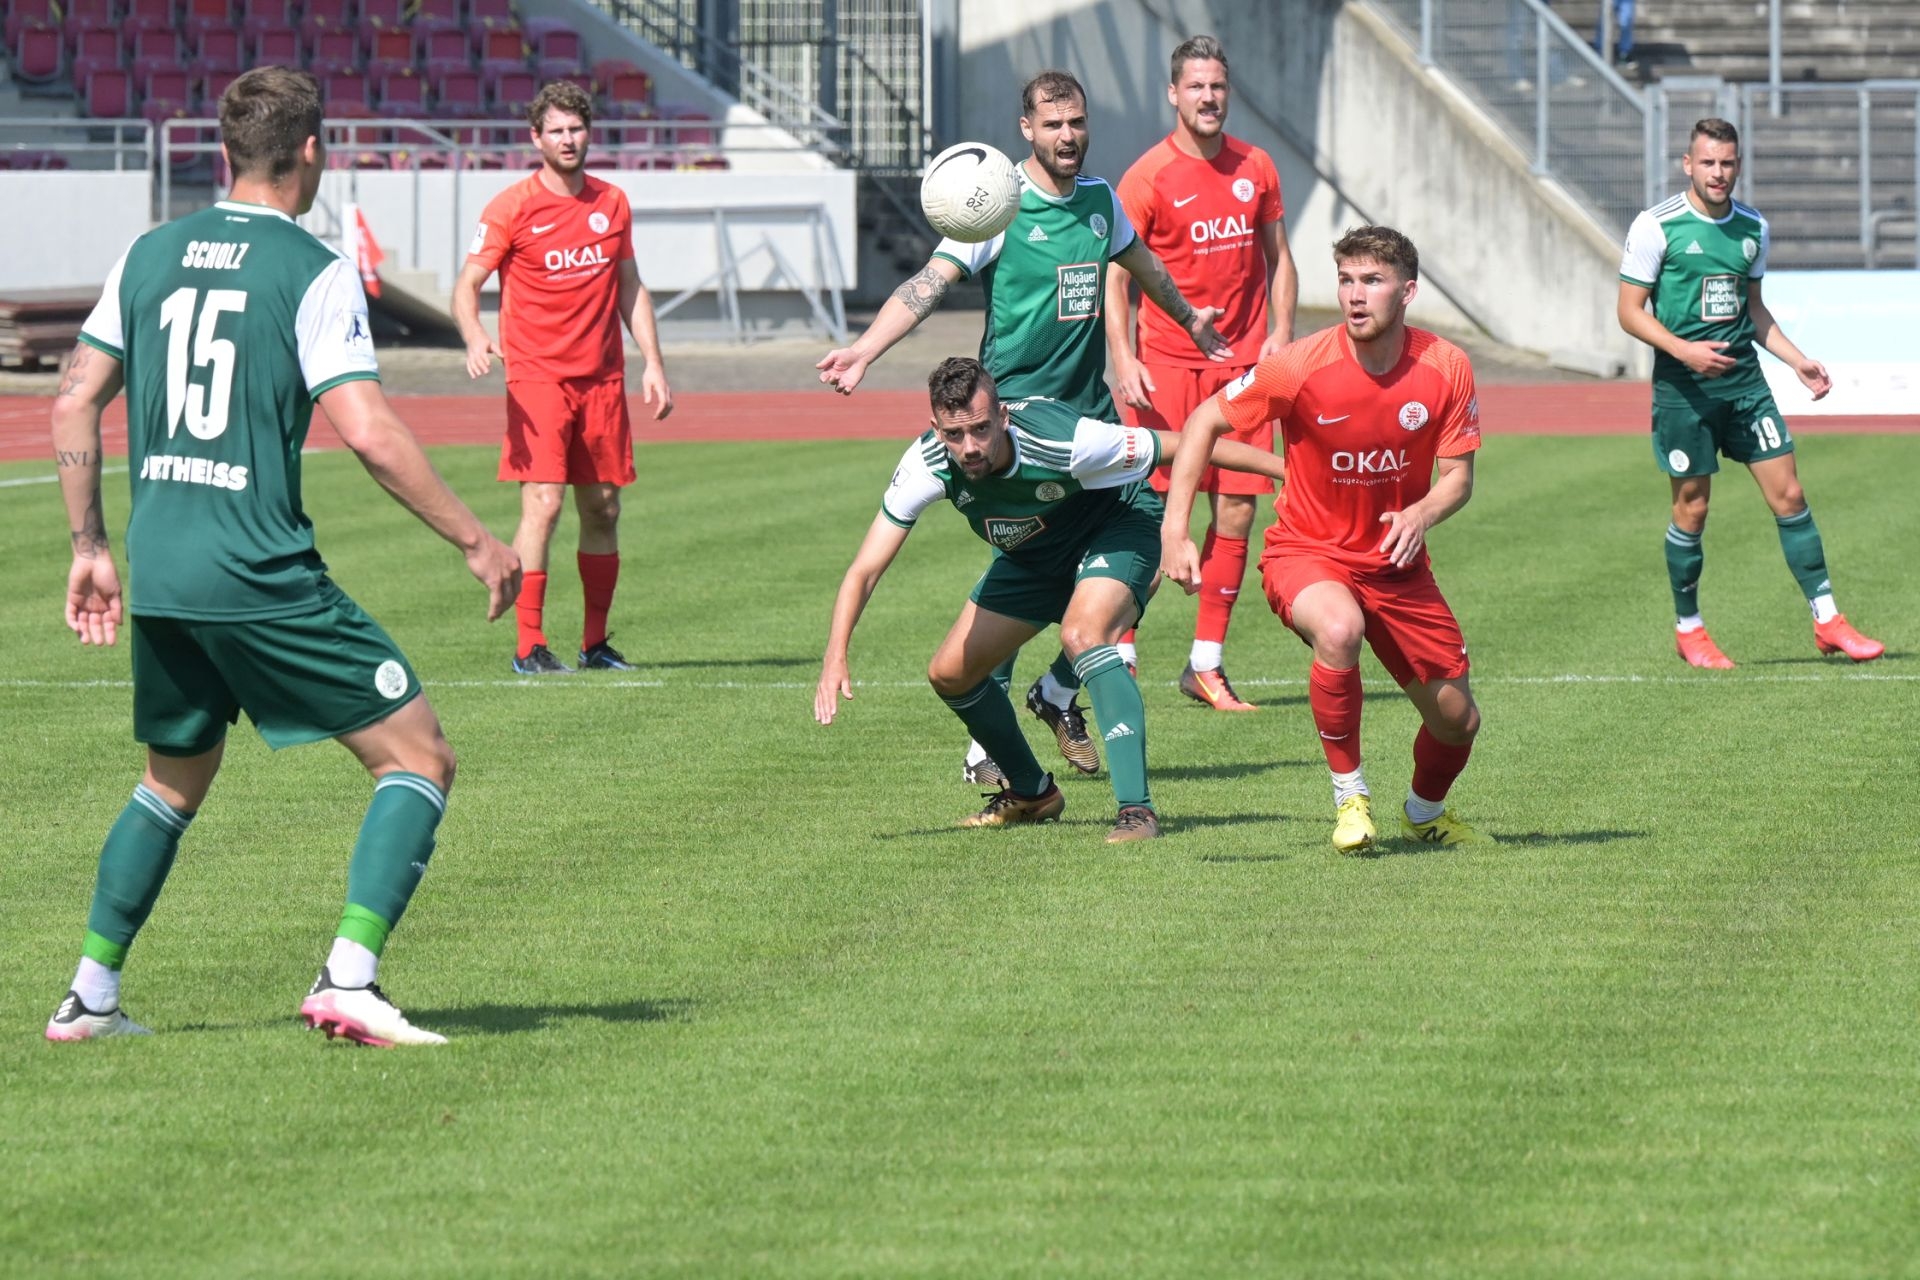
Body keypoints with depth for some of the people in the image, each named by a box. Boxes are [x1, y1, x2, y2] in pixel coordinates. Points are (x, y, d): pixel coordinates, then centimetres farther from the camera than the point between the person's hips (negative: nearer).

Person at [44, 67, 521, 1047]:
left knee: (172, 783, 26)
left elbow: (75, 401, 13)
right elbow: (368, 433, -15)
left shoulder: (148, 256, 10)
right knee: (418, 758, 0)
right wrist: (477, 542, -7)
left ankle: (90, 994, 22)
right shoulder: (314, 273, -7)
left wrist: (90, 547, 22)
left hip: (158, 574, 7)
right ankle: (348, 980, -14)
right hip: (261, 578, -7)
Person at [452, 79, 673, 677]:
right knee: (543, 504, -14)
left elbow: (630, 289, 19)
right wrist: (475, 338, -24)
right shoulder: (512, 207, -4)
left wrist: (653, 364, 12)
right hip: (537, 377, -5)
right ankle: (529, 645, -13)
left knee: (603, 510, 7)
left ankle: (595, 642, 18)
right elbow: (466, 285, -4)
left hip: (603, 379, 5)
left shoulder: (612, 202, 11)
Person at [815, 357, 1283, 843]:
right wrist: (835, 658, -37)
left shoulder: (1064, 439, -39)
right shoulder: (927, 465, -28)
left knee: (1083, 633, -34)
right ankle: (1031, 793, 28)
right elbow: (864, 570, -24)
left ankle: (1136, 809, -33)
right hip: (1030, 556, 6)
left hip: (1117, 527, -6)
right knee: (950, 674, 3)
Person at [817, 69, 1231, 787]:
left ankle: (1058, 694, 25)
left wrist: (1190, 319, 47)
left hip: (1090, 405, 6)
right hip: (1016, 405, -6)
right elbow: (930, 282, -17)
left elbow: (1140, 263, 30)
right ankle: (985, 746, -4)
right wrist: (864, 350, -31)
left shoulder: (1100, 199, 9)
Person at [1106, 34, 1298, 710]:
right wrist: (1122, 357, -18)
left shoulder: (1256, 168, 9)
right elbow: (1114, 275, -6)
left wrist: (1281, 333, 3)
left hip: (1243, 362, 4)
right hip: (1169, 362, -4)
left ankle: (1205, 665, 9)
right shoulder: (1148, 177, -6)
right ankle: (1119, 653, 0)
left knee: (1236, 512, 2)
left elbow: (1277, 256, 18)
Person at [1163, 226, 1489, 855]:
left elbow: (1458, 477, -5)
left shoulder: (1445, 367, -12)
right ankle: (1349, 797, -17)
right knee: (1339, 629, -38)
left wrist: (1422, 514, -28)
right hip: (1306, 551, -3)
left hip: (1396, 561, 3)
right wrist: (1174, 530, -15)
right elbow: (1205, 422, -8)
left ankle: (1425, 812, 40)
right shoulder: (1301, 365, -19)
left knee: (1458, 721, 4)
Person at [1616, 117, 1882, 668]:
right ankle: (1688, 628, 18)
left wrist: (1798, 360, 11)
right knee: (1692, 507, 1)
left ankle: (1828, 621, 4)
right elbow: (1630, 311, -7)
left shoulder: (1752, 227, 9)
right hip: (1683, 389, -4)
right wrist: (1683, 350, -21)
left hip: (1744, 381, 4)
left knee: (1788, 495, 0)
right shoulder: (1656, 226, -8)